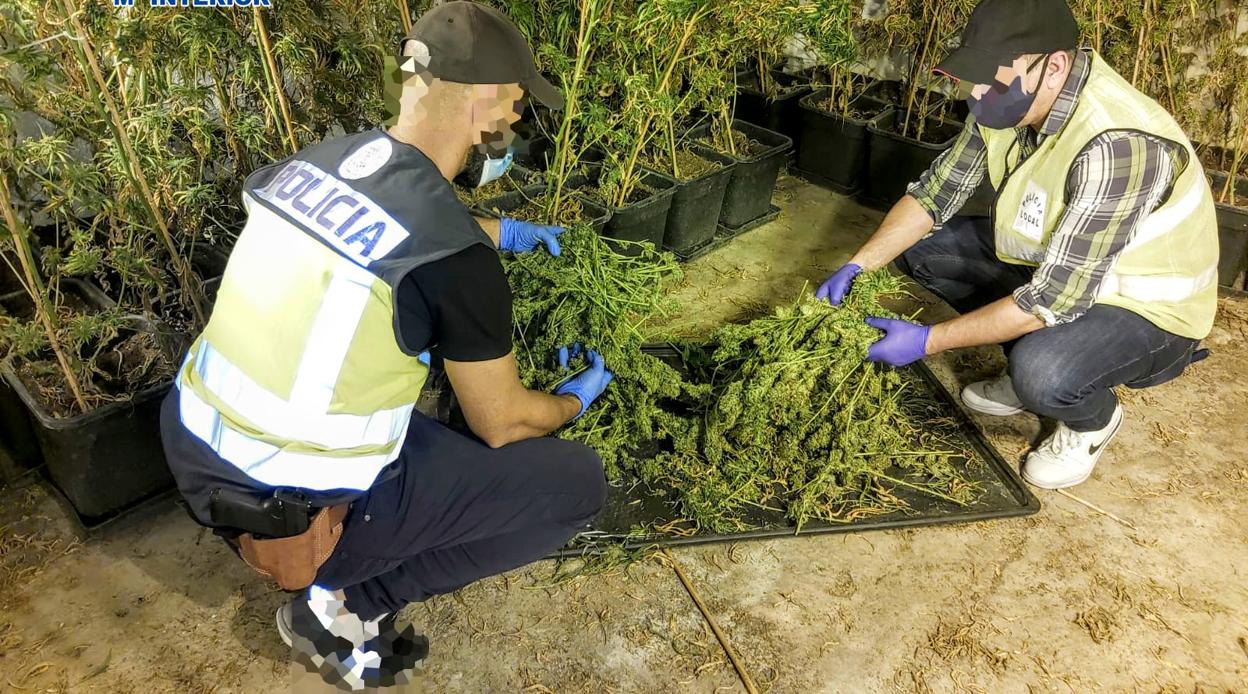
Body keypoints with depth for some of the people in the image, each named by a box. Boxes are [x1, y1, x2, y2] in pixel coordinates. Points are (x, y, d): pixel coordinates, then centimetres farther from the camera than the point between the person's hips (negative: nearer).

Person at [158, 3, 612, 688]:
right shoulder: (459, 261, -21)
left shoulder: (315, 160, 0)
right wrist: (575, 399, 14)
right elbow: (502, 425, -7)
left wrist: (505, 232, 36)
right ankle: (349, 606, 3)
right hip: (292, 514, -7)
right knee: (576, 480, 1)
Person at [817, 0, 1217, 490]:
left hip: (1144, 305, -7)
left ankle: (1093, 421, 3)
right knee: (919, 246, -2)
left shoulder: (1114, 145, -36)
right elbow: (934, 193, -3)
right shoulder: (1010, 100, -12)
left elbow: (1054, 299, -34)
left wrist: (928, 340, -31)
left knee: (1041, 375, -36)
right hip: (1053, 261, 8)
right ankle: (1030, 369, 13)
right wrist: (857, 267, -15)